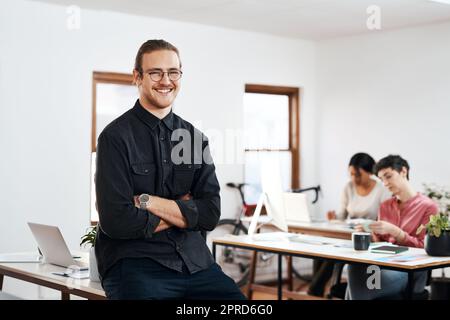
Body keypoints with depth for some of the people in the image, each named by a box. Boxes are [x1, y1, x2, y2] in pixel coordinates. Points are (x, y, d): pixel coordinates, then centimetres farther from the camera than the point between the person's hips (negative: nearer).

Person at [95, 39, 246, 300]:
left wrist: (148, 202, -8)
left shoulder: (196, 138, 12)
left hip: (195, 261, 4)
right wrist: (183, 212, 0)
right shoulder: (116, 137, -3)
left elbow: (210, 214, 3)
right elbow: (117, 221, -11)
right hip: (134, 262, -4)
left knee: (237, 298, -19)